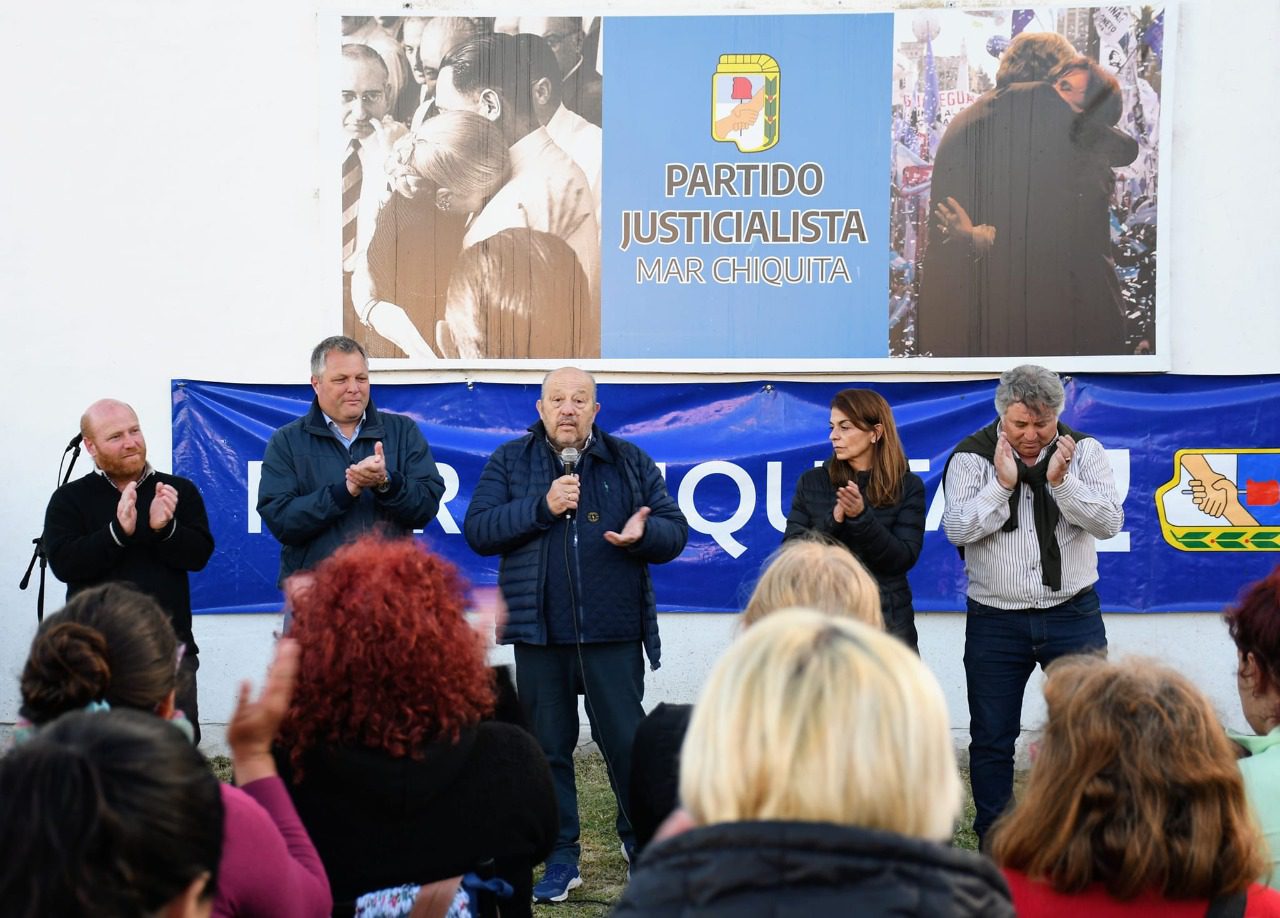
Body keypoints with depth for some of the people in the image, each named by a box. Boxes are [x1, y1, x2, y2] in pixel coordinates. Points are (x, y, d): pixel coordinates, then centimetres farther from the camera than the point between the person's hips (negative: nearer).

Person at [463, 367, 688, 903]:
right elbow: (478, 530, -3)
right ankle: (561, 859, 17)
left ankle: (642, 842, 21)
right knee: (548, 747, 7)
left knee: (626, 741, 1)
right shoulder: (511, 462, 7)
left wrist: (643, 533, -16)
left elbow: (675, 531, 6)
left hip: (613, 634, 0)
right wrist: (542, 507, -13)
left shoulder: (630, 461, 9)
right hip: (538, 633, 1)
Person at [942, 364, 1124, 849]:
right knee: (991, 741, 7)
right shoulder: (971, 457, -3)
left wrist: (1062, 482, -20)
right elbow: (957, 528, -12)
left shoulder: (1084, 451, 1)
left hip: (1073, 614, 0)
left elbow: (1109, 521, -8)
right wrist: (1002, 484, -20)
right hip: (995, 621, 0)